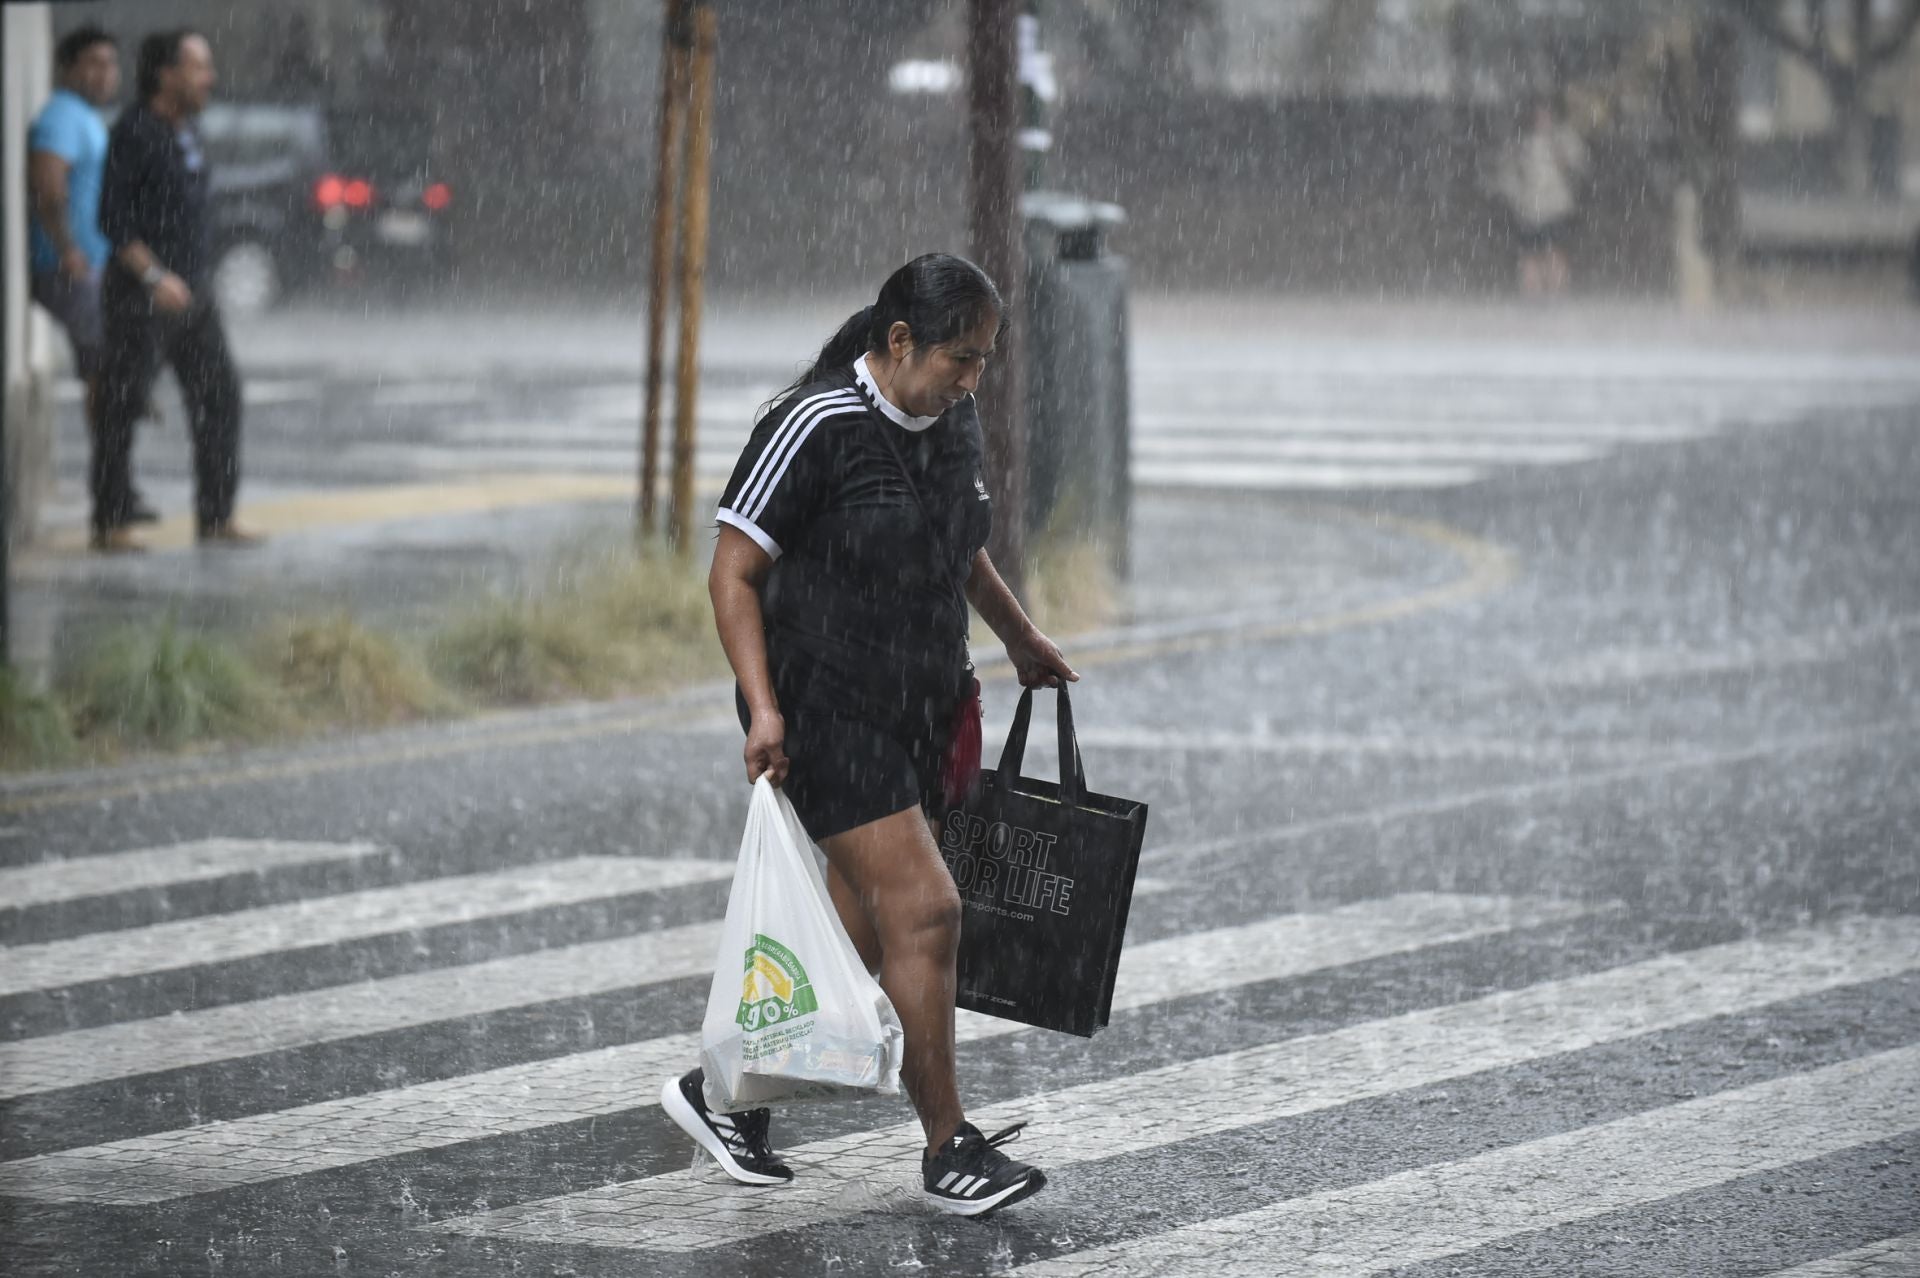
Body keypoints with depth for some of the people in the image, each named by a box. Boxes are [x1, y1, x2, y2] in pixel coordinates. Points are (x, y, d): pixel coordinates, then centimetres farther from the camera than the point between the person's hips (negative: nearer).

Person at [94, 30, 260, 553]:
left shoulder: (184, 130, 12)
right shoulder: (135, 132, -14)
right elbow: (113, 217, -18)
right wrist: (154, 277, -25)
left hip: (190, 291, 8)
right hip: (139, 293, -8)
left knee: (218, 394, 4)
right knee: (123, 406, -2)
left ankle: (216, 518, 8)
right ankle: (110, 524, 4)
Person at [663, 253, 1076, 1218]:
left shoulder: (953, 424, 8)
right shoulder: (815, 428, -16)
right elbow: (734, 573, -14)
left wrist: (1019, 638, 37)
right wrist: (762, 705, -22)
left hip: (916, 711, 8)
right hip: (827, 713, -8)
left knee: (862, 936, 8)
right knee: (923, 910, -14)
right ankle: (947, 1151, -7)